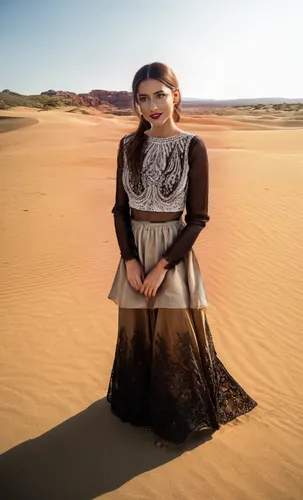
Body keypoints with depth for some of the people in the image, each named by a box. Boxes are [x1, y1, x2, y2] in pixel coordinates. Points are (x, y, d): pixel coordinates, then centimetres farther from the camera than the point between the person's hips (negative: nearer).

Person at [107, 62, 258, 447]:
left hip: (173, 252, -4)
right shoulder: (129, 144, 2)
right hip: (134, 250, 4)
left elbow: (198, 218, -10)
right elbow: (120, 208, 4)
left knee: (173, 338, 8)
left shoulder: (193, 146, -10)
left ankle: (174, 418, 35)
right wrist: (130, 259, -7)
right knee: (135, 334, 18)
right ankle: (138, 405, 45)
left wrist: (162, 266, -14)